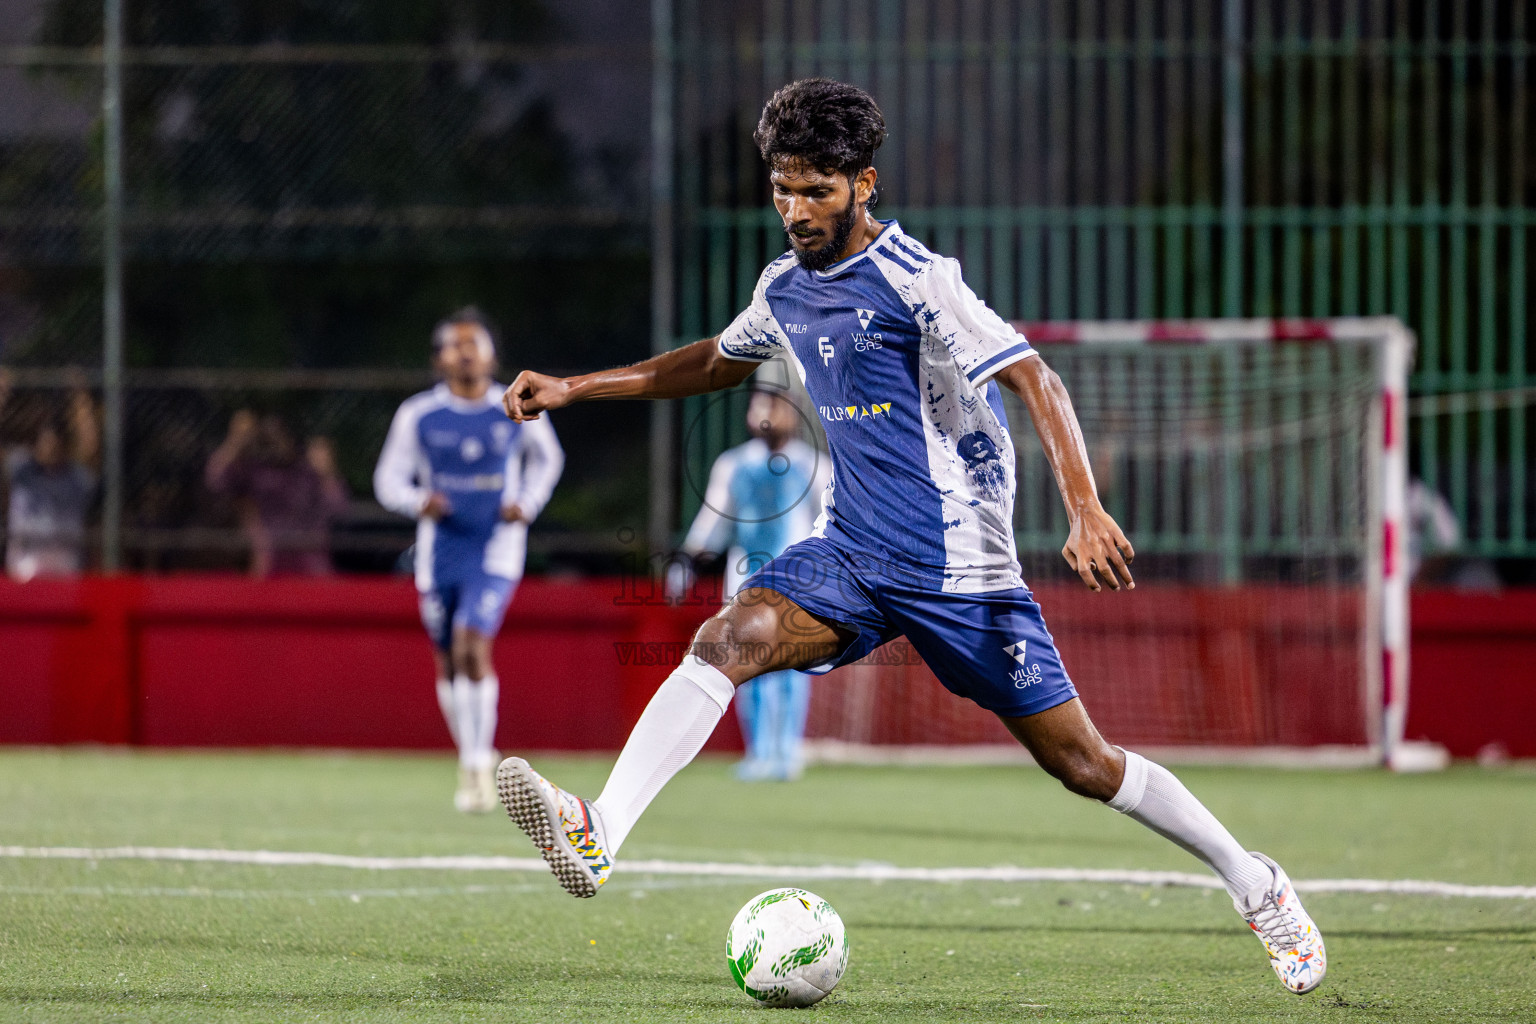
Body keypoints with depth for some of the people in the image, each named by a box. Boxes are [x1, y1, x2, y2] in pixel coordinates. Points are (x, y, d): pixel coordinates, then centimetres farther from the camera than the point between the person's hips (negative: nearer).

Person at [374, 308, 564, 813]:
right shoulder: (418, 415, -2)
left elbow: (547, 458, 16)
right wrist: (418, 501, -19)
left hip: (496, 548, -2)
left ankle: (478, 763, -13)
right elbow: (389, 478, 3)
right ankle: (474, 760, 29)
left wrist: (528, 503, -1)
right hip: (440, 552, 2)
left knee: (472, 647, -21)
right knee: (448, 664, 9)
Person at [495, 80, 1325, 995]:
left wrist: (1086, 512, -32)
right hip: (853, 557, 6)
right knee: (727, 639, -21)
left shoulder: (916, 279, -14)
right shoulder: (785, 287, 8)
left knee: (1079, 761, -2)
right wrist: (574, 388, 25)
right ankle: (597, 838, -34)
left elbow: (1035, 381, -19)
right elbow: (718, 363, 29)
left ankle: (1256, 884, 16)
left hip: (961, 566, -6)